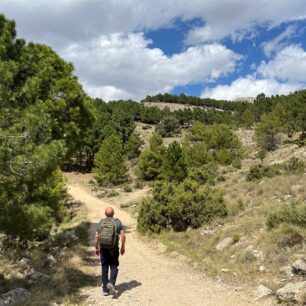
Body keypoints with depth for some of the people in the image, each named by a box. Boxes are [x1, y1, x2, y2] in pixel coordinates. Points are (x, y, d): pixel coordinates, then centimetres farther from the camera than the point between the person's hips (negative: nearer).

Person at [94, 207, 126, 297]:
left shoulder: (101, 222, -1)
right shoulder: (118, 222, -3)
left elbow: (97, 237, -3)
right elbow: (123, 235, -7)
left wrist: (96, 248, 7)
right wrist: (123, 247, 3)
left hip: (103, 248, 1)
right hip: (114, 248, -1)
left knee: (104, 268, 11)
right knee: (114, 267, 12)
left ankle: (105, 289, 15)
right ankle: (111, 283, -11)